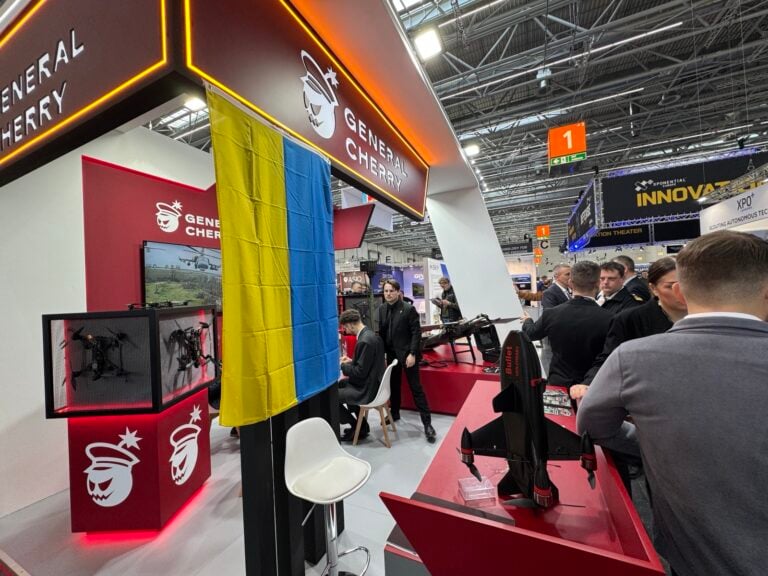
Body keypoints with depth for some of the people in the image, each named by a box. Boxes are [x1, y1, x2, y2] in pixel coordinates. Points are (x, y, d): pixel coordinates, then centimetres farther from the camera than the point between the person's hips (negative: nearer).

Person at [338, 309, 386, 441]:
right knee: (341, 384, 24)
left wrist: (342, 365, -9)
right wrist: (351, 361, 10)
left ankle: (357, 427, 15)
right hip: (374, 383, 10)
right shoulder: (371, 334, 3)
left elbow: (360, 372, -23)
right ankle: (360, 425, 26)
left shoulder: (364, 341, -27)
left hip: (367, 389, -10)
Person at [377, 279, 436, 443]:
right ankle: (394, 413, 39)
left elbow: (416, 332, -14)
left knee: (416, 388, 0)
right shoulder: (382, 309, 3)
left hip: (407, 353, -5)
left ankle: (427, 423, 11)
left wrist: (412, 354, -19)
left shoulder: (409, 309, -14)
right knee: (394, 385, 19)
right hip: (391, 353, 6)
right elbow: (381, 332, 8)